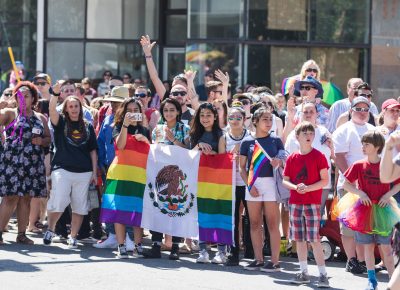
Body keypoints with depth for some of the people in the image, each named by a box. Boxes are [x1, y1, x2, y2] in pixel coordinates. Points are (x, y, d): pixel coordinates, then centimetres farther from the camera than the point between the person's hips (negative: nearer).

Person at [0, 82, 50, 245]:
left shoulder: (40, 118, 15)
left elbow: (48, 139, 19)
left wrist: (41, 141, -2)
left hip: (33, 163, 4)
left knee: (26, 198, 6)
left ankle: (21, 234, 11)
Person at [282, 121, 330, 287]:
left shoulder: (318, 156, -3)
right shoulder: (292, 158, 7)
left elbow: (325, 181, -5)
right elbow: (285, 180, 7)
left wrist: (308, 188, -18)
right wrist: (295, 187, -13)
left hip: (312, 203, -4)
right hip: (295, 203, 4)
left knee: (314, 239, -10)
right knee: (299, 239, 9)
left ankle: (323, 274, -8)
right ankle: (304, 273, 18)